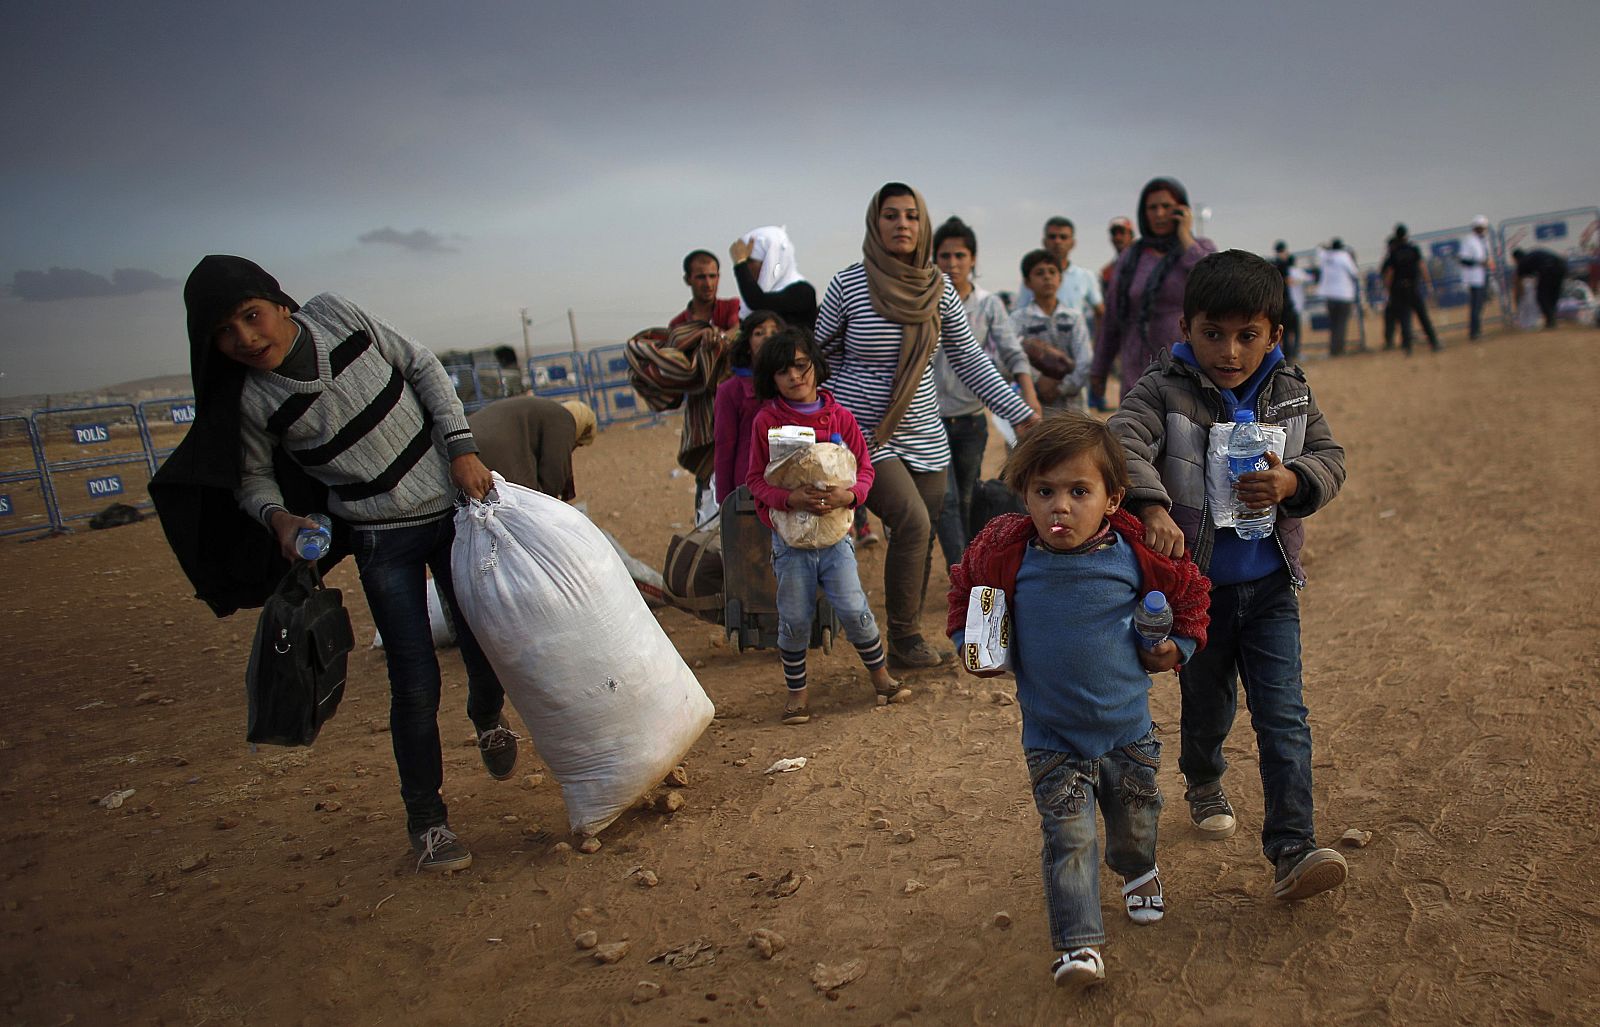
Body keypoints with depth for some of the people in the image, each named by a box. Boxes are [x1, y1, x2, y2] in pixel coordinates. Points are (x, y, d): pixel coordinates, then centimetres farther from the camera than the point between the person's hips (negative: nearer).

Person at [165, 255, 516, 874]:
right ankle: (425, 818, 18)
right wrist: (277, 517, -19)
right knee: (415, 683, -4)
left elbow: (421, 367, 1)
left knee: (488, 652, 11)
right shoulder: (250, 402, -14)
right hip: (383, 543, -2)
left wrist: (461, 446, -7)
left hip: (454, 505, 3)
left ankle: (487, 720, 47)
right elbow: (254, 478, 2)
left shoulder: (337, 315, -10)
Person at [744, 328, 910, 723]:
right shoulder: (766, 421, -4)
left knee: (854, 609, 0)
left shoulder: (840, 417, -1)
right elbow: (756, 479, -3)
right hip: (789, 537, 0)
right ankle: (795, 690, 24)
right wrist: (790, 498, -21)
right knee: (794, 620, 6)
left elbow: (864, 468, 3)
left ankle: (881, 675, 22)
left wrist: (850, 494, -18)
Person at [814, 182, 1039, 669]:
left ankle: (909, 642, 25)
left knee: (920, 542, 7)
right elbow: (821, 350, 5)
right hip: (865, 434, -4)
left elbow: (971, 360, 5)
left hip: (924, 436, 5)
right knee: (912, 524, -21)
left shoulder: (939, 288, 2)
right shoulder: (848, 284, -9)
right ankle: (904, 639, -3)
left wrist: (1021, 414, 1)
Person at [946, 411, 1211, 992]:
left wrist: (1179, 643, 1)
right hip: (1052, 737, -1)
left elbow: (1190, 589, 7)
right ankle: (1078, 942, 7)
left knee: (1135, 819, 22)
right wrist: (969, 641, -3)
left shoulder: (1135, 550, -14)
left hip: (1127, 727, 2)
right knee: (1069, 837, -6)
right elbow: (966, 587, 7)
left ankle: (1138, 872, 54)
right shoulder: (1008, 551, -15)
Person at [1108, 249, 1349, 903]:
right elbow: (1123, 443, -31)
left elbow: (1330, 457, 4)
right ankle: (1203, 783, 48)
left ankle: (1292, 851, 5)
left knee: (1283, 717, -1)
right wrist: (1153, 508, -48)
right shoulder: (1164, 391, -14)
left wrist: (1293, 482, -19)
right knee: (1208, 706, 17)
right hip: (1196, 588, -2)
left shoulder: (1289, 391, 0)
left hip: (1270, 587, 3)